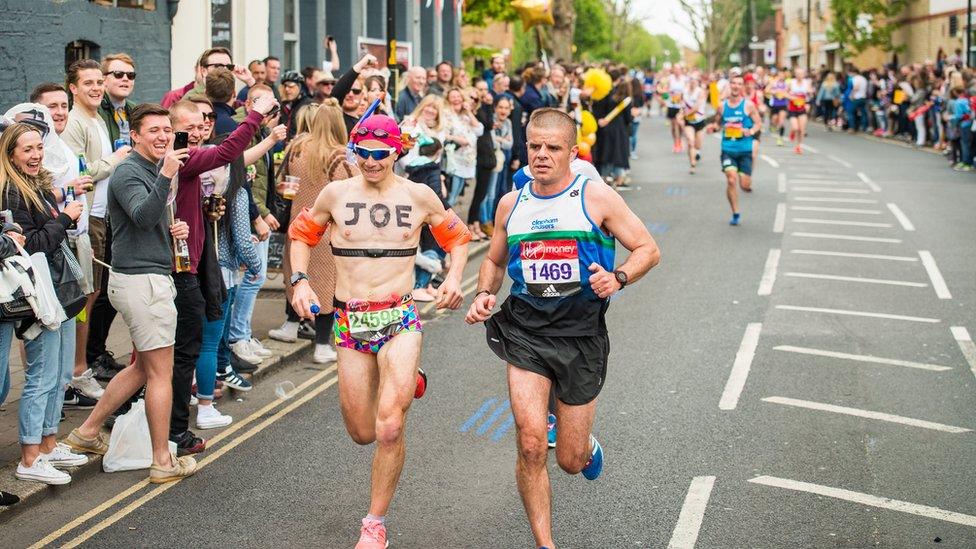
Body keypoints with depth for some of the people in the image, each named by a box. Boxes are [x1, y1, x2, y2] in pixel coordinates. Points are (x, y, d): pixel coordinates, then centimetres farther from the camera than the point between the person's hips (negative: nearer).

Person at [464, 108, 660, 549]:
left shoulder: (596, 197, -3)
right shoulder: (511, 204, 8)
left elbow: (647, 250, -1)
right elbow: (495, 260, 22)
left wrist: (617, 278, -20)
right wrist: (484, 295, 2)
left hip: (581, 333, -2)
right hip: (525, 330, 2)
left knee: (571, 461, 6)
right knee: (530, 446, -15)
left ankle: (587, 444, 46)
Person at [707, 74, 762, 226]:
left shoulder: (748, 105, -2)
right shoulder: (722, 105, 6)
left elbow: (758, 122, 1)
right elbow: (718, 122, 17)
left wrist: (751, 131, -18)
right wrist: (713, 127, -6)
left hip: (744, 150, -1)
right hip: (728, 149, 1)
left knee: (745, 185, -2)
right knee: (731, 181, -14)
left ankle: (747, 185, 38)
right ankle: (735, 214, -1)